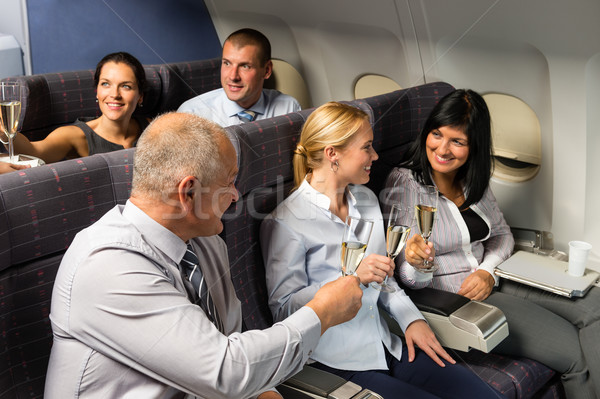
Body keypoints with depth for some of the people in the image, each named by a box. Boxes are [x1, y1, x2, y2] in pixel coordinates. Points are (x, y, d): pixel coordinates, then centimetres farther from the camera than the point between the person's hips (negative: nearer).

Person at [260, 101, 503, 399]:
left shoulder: (367, 200, 12)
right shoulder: (286, 222, -12)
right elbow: (283, 308, -15)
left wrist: (412, 318, 5)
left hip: (387, 348, 7)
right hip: (335, 362, -7)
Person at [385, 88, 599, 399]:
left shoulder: (472, 179, 7)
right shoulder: (403, 183, -14)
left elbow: (501, 234, 15)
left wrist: (488, 271, -6)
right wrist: (412, 260, -38)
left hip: (489, 281, 7)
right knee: (575, 353, -16)